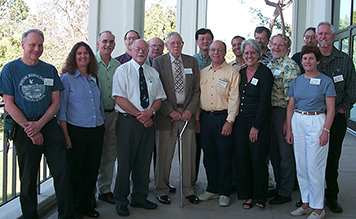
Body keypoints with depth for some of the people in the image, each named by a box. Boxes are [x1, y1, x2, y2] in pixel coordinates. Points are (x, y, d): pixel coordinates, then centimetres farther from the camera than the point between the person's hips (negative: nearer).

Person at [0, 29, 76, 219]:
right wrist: (29, 128, -11)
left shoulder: (50, 70, 9)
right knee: (28, 178, 7)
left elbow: (56, 103, 6)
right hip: (25, 131, -2)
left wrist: (39, 124, -9)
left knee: (62, 173, 0)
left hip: (50, 127, 2)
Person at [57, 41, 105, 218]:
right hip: (76, 131, -5)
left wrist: (102, 129, 17)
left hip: (96, 131, 5)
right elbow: (61, 110, -6)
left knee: (92, 170, 10)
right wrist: (65, 135, -12)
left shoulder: (94, 79, 13)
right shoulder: (67, 78, -3)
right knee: (75, 170, 3)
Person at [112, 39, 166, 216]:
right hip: (128, 121, -5)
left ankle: (140, 198, 21)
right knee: (125, 161, -1)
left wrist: (150, 112, -8)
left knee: (144, 161, 9)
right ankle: (121, 201, 11)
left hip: (148, 122, 5)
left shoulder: (153, 73, 15)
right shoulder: (122, 70, -1)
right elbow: (120, 98, -9)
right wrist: (139, 115, -14)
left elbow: (159, 98, 13)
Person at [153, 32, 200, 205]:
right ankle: (162, 190, 16)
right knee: (164, 154, 1)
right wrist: (170, 111, -8)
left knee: (189, 153, 5)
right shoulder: (158, 62, 3)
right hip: (166, 114, -2)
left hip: (187, 112, 2)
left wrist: (190, 110, -4)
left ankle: (188, 189, 18)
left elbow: (196, 90, 9)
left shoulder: (192, 62, 11)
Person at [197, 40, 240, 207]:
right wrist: (197, 118, 8)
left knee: (225, 156, 1)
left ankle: (224, 193, 12)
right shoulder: (202, 73, 13)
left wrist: (229, 121, -14)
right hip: (205, 117, 5)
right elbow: (197, 96, 14)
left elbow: (234, 98, -7)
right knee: (209, 155, 10)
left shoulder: (232, 72, -1)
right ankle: (212, 189, 23)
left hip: (223, 117, -4)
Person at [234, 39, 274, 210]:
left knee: (258, 159, -1)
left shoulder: (265, 73, -7)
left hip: (259, 121, -5)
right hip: (240, 120, 6)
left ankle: (260, 196, 14)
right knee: (242, 159, 6)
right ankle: (247, 195, 19)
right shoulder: (240, 72, 11)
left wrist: (256, 126, -14)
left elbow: (264, 101, -11)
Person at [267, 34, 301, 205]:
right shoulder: (269, 65, 16)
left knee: (285, 151, -1)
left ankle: (285, 193, 9)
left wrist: (288, 116, -17)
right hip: (269, 112, 8)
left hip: (282, 112, -8)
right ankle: (279, 186, 29)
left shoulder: (290, 66, -10)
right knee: (273, 151, 15)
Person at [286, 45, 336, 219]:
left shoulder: (326, 81, -3)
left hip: (317, 122, -5)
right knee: (301, 166, 9)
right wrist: (289, 129, 6)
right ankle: (306, 203, 21)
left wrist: (326, 130, -13)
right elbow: (290, 106, 11)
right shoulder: (296, 81, 10)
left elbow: (331, 109, -5)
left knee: (315, 167, -4)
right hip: (297, 122, 5)